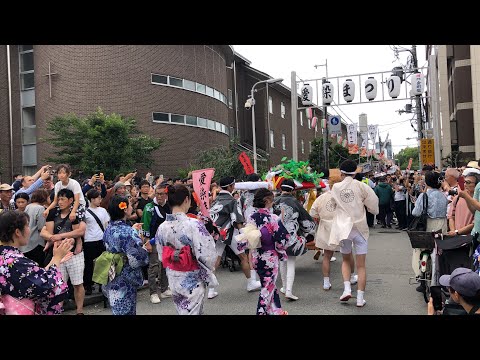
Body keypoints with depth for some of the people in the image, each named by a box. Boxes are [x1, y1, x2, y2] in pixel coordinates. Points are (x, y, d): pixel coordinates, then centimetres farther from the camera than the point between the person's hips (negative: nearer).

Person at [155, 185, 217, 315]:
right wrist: (208, 275, -4)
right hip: (193, 281, -6)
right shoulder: (194, 225, -23)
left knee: (182, 311, 21)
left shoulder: (161, 228, -5)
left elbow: (162, 257, 6)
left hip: (173, 280, 6)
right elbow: (207, 256, -23)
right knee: (193, 312, 8)